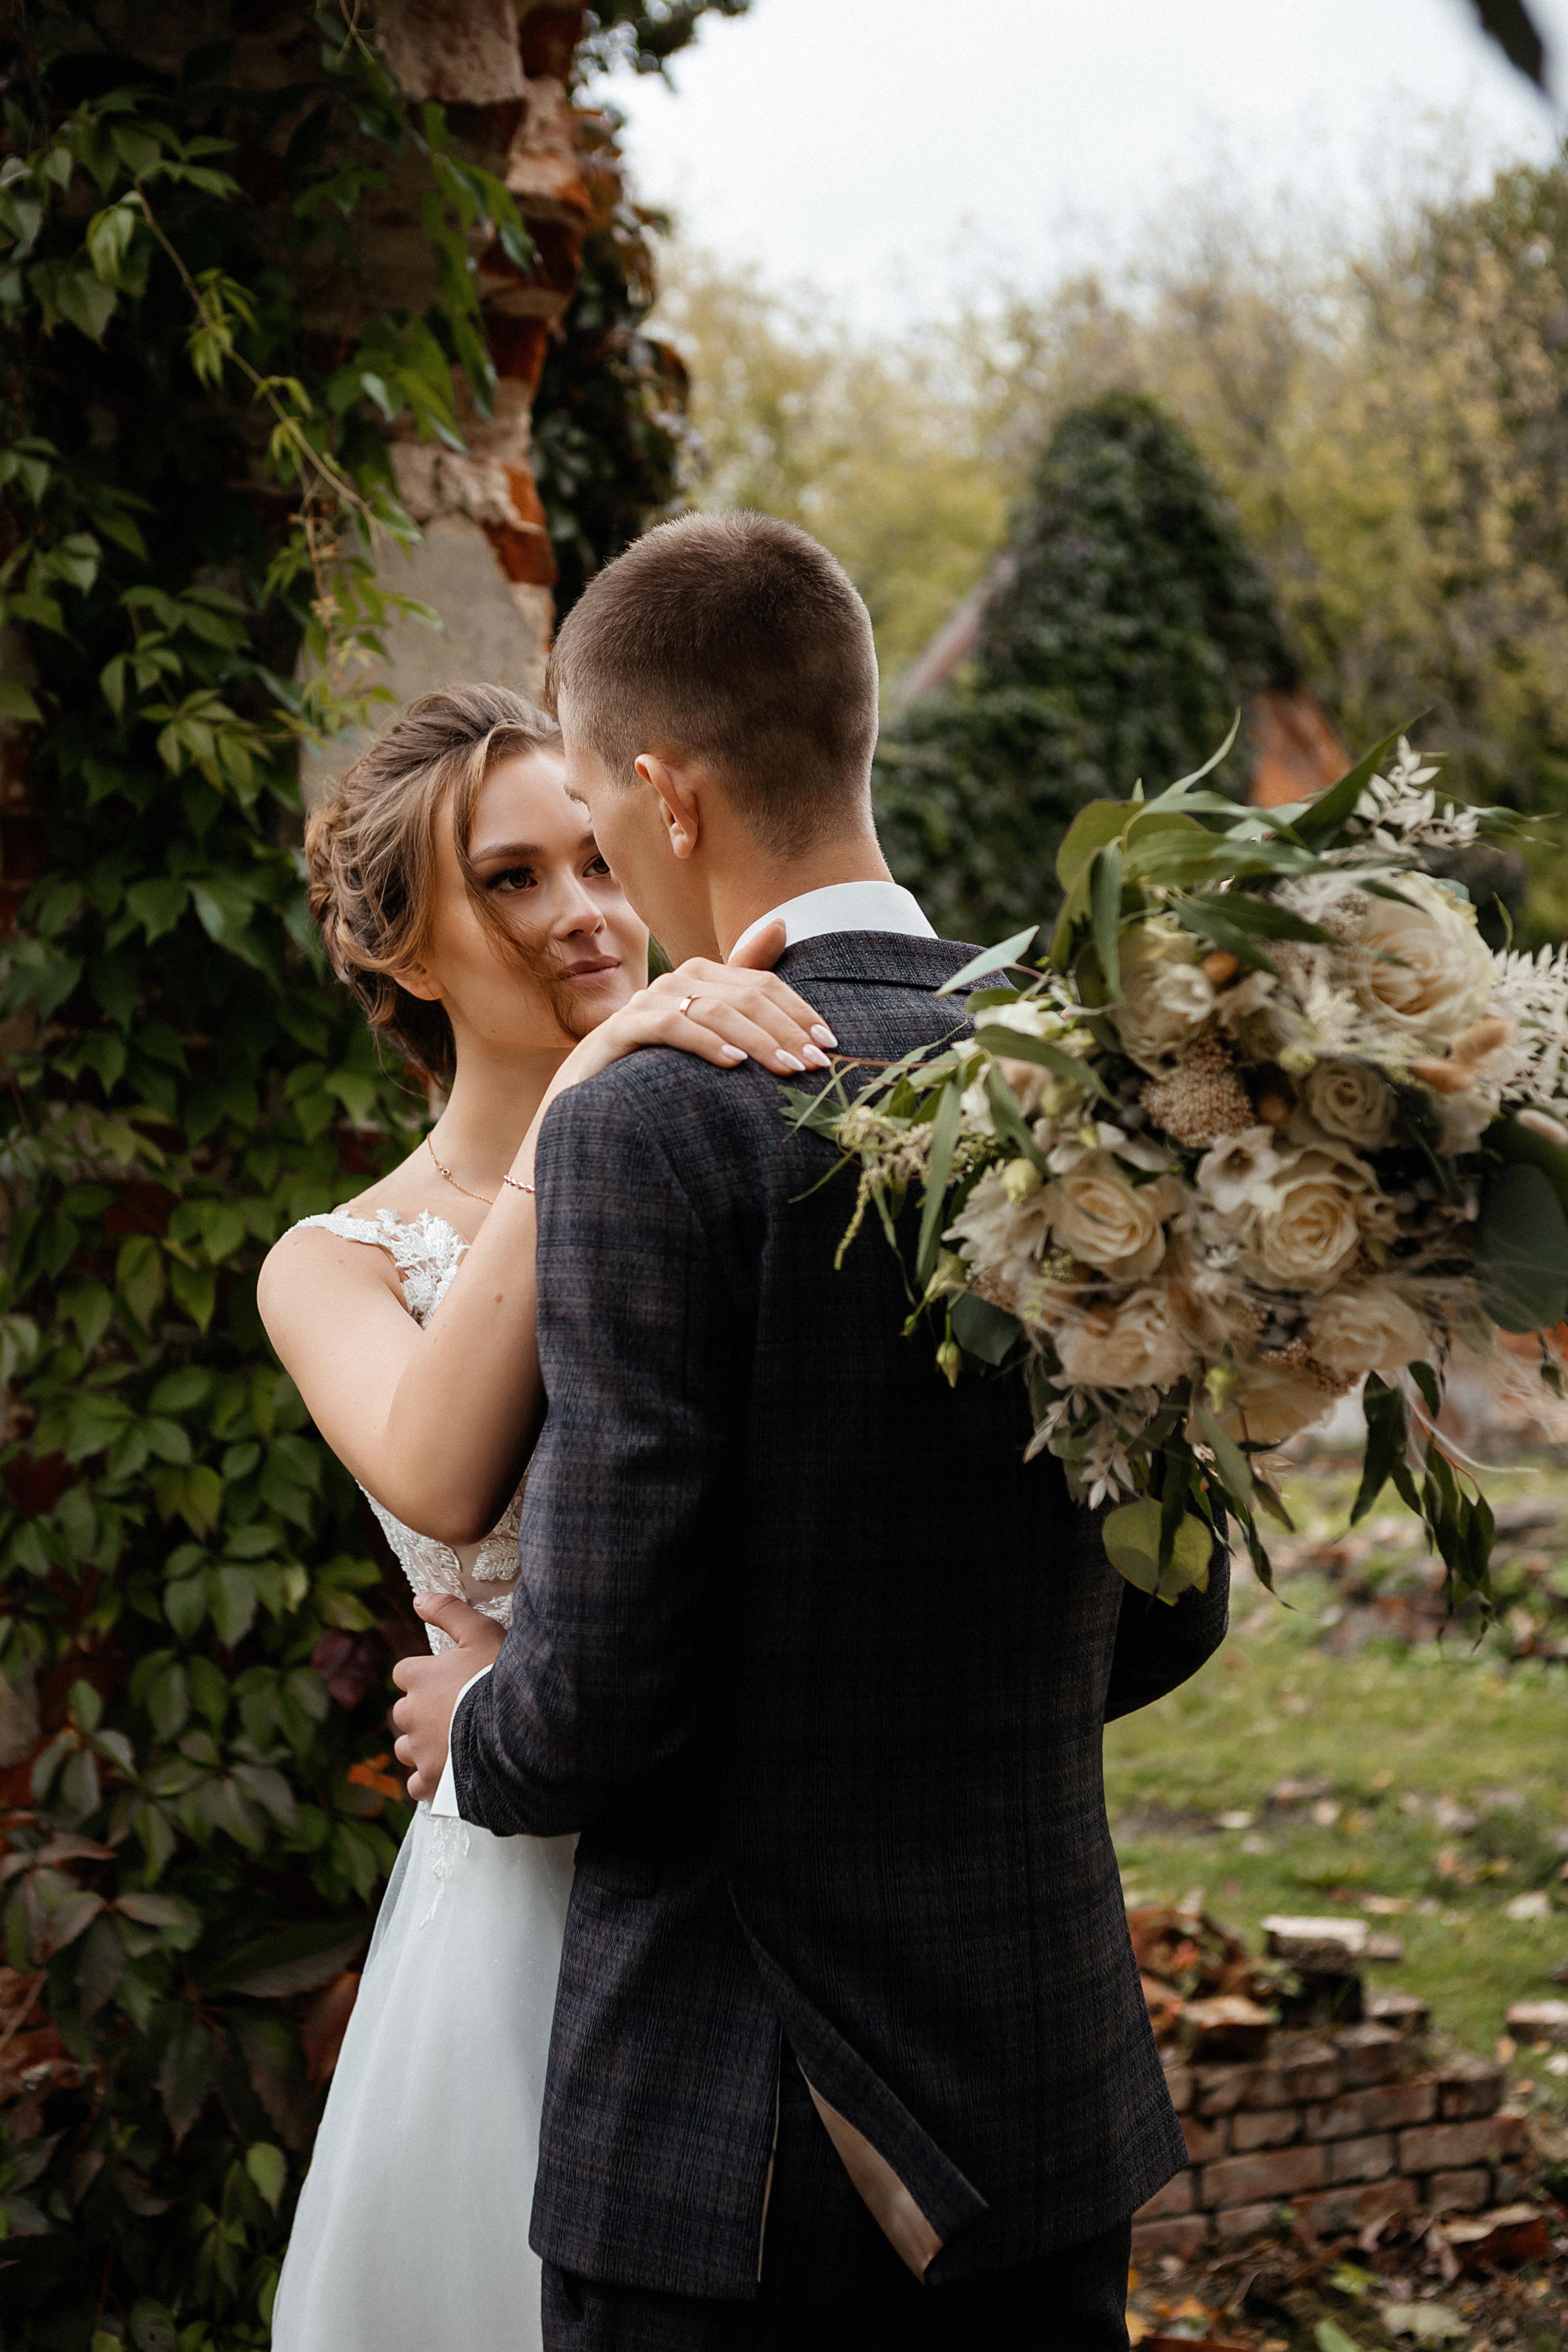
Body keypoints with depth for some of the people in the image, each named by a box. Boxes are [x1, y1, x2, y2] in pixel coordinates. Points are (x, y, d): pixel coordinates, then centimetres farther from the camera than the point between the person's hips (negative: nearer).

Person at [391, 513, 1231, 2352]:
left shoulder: (649, 1129, -18)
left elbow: (597, 1689, -19)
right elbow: (1167, 1617, 9)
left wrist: (476, 1732, 3)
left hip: (731, 2153, -5)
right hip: (1056, 2113, 6)